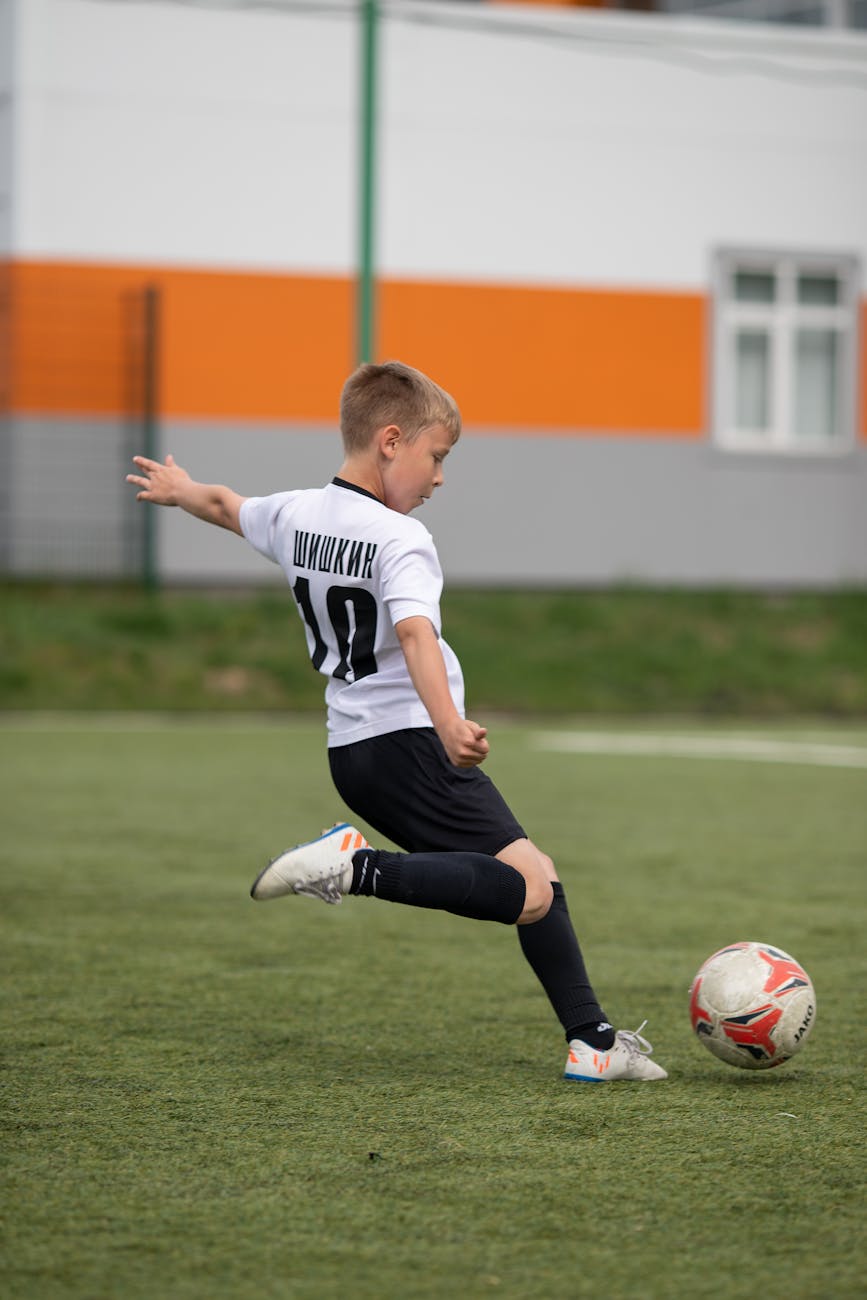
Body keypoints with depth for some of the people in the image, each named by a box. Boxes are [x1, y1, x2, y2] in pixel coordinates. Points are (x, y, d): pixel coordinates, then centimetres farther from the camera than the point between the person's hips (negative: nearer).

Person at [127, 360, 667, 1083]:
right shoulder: (401, 540, -13)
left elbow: (225, 506, 31)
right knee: (528, 890, -18)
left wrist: (177, 489, 53)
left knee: (534, 878, 11)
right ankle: (360, 870, -21)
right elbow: (414, 634, -31)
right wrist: (449, 725, -44)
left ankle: (592, 1039, 6)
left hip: (352, 752, 9)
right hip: (411, 743, -9)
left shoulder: (295, 515, 10)